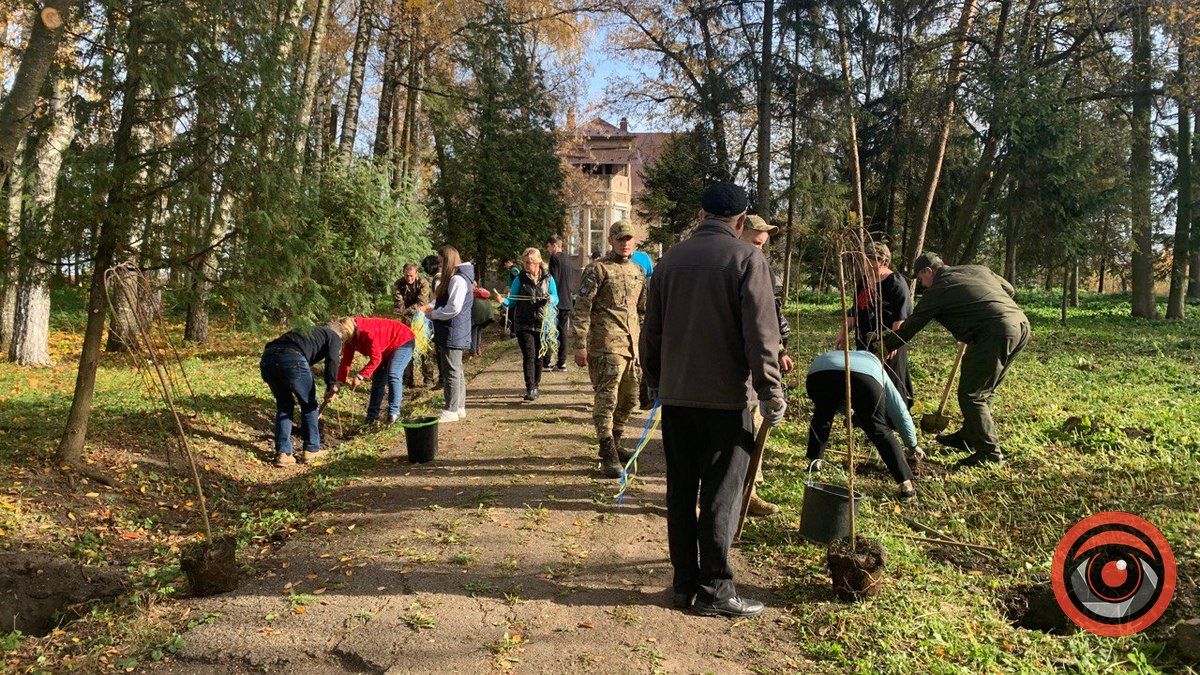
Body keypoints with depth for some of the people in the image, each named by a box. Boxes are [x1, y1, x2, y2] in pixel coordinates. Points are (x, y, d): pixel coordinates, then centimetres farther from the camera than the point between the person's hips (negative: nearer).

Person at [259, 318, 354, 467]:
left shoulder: (316, 331, 38)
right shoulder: (334, 337, 17)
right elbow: (332, 360, -5)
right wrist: (331, 387, -4)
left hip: (267, 356, 7)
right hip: (292, 358, -7)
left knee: (284, 406, 22)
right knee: (309, 404, 15)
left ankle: (282, 453, 17)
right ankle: (311, 449, 23)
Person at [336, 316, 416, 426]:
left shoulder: (366, 331, -36)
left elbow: (376, 359, -35)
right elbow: (346, 361, -5)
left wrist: (360, 376, -38)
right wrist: (339, 382, -11)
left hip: (403, 341, -10)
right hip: (386, 349, 10)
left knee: (393, 375, -25)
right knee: (377, 379, 7)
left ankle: (393, 412, -22)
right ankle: (372, 416, 13)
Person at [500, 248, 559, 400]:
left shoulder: (548, 278, 5)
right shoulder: (520, 279, 2)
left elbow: (556, 299, 7)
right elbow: (512, 301, 3)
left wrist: (550, 299, -16)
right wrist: (503, 301, -18)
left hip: (542, 324, 1)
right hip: (524, 324, -1)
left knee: (539, 356, 9)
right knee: (529, 356, -9)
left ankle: (535, 387, 23)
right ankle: (530, 389, -10)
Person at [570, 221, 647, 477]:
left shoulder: (638, 273, 18)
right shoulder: (598, 269, -4)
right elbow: (581, 308, -8)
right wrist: (580, 344, -14)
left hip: (632, 345, 8)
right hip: (607, 344, -7)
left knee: (629, 399, 14)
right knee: (607, 398, -9)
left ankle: (613, 444, 30)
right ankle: (608, 456, -6)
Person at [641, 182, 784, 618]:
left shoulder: (670, 259, 7)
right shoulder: (747, 258, -7)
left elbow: (651, 331, 12)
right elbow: (761, 335, -13)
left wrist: (655, 381, 23)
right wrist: (772, 394, -6)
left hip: (675, 396, 5)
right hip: (727, 397, -4)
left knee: (680, 492, 12)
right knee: (720, 496, 3)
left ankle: (685, 584, 21)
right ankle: (715, 590, 10)